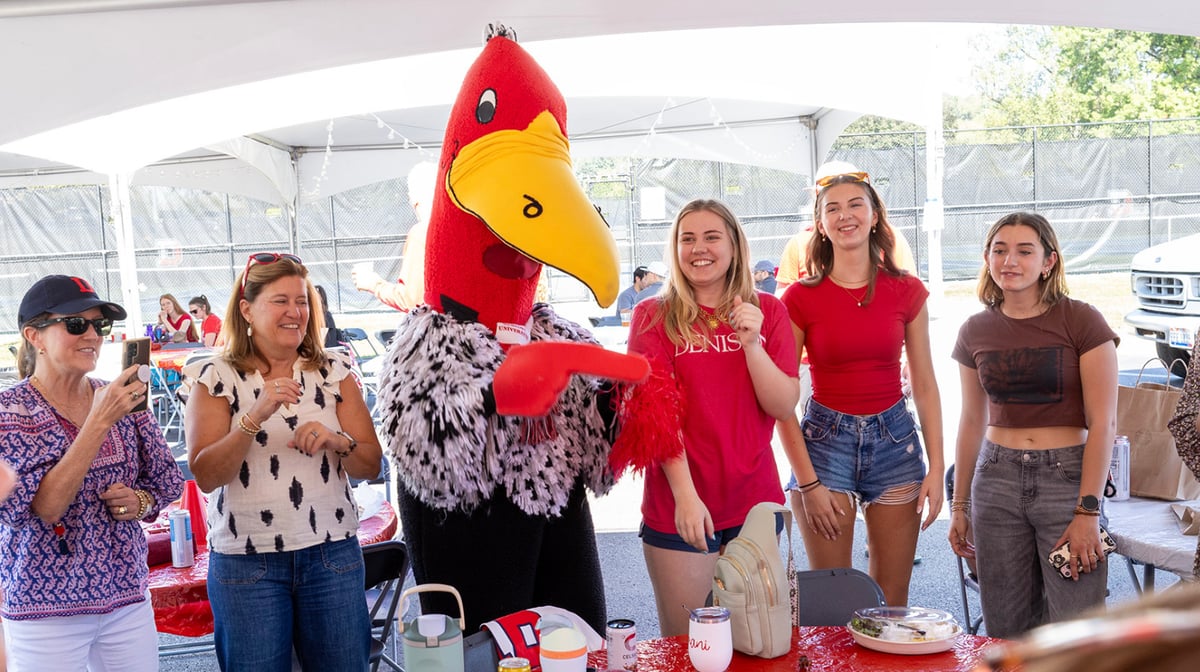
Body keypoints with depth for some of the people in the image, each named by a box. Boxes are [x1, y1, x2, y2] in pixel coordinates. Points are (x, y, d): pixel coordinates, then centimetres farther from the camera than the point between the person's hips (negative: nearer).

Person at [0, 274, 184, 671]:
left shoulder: (125, 399, 1)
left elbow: (166, 479, 11)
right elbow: (43, 508, -21)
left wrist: (141, 501, -10)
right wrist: (100, 421, -25)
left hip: (128, 597, 4)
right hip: (45, 612, -3)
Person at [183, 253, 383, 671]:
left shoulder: (334, 372, 5)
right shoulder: (217, 379, -1)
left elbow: (371, 464, 3)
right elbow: (206, 476, -11)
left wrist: (336, 441, -17)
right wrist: (255, 416, -24)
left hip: (331, 554, 2)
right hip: (245, 562, -2)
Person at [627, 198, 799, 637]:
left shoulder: (767, 311, 5)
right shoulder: (653, 316, -2)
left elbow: (784, 407, -2)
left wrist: (751, 342, -15)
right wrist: (685, 494, -18)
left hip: (755, 504, 3)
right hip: (678, 509, -2)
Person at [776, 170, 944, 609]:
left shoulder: (907, 292, 3)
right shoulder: (801, 298, -4)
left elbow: (925, 386, 6)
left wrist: (936, 468, 0)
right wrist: (807, 482, -8)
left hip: (895, 438, 2)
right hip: (826, 440, -2)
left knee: (893, 600, 9)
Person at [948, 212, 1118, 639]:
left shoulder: (1082, 322, -6)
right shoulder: (975, 331, 6)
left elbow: (1102, 424, -7)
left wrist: (1088, 511, -12)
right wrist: (959, 505, 14)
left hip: (1067, 477, -3)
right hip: (996, 480, 3)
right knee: (1006, 631, 8)